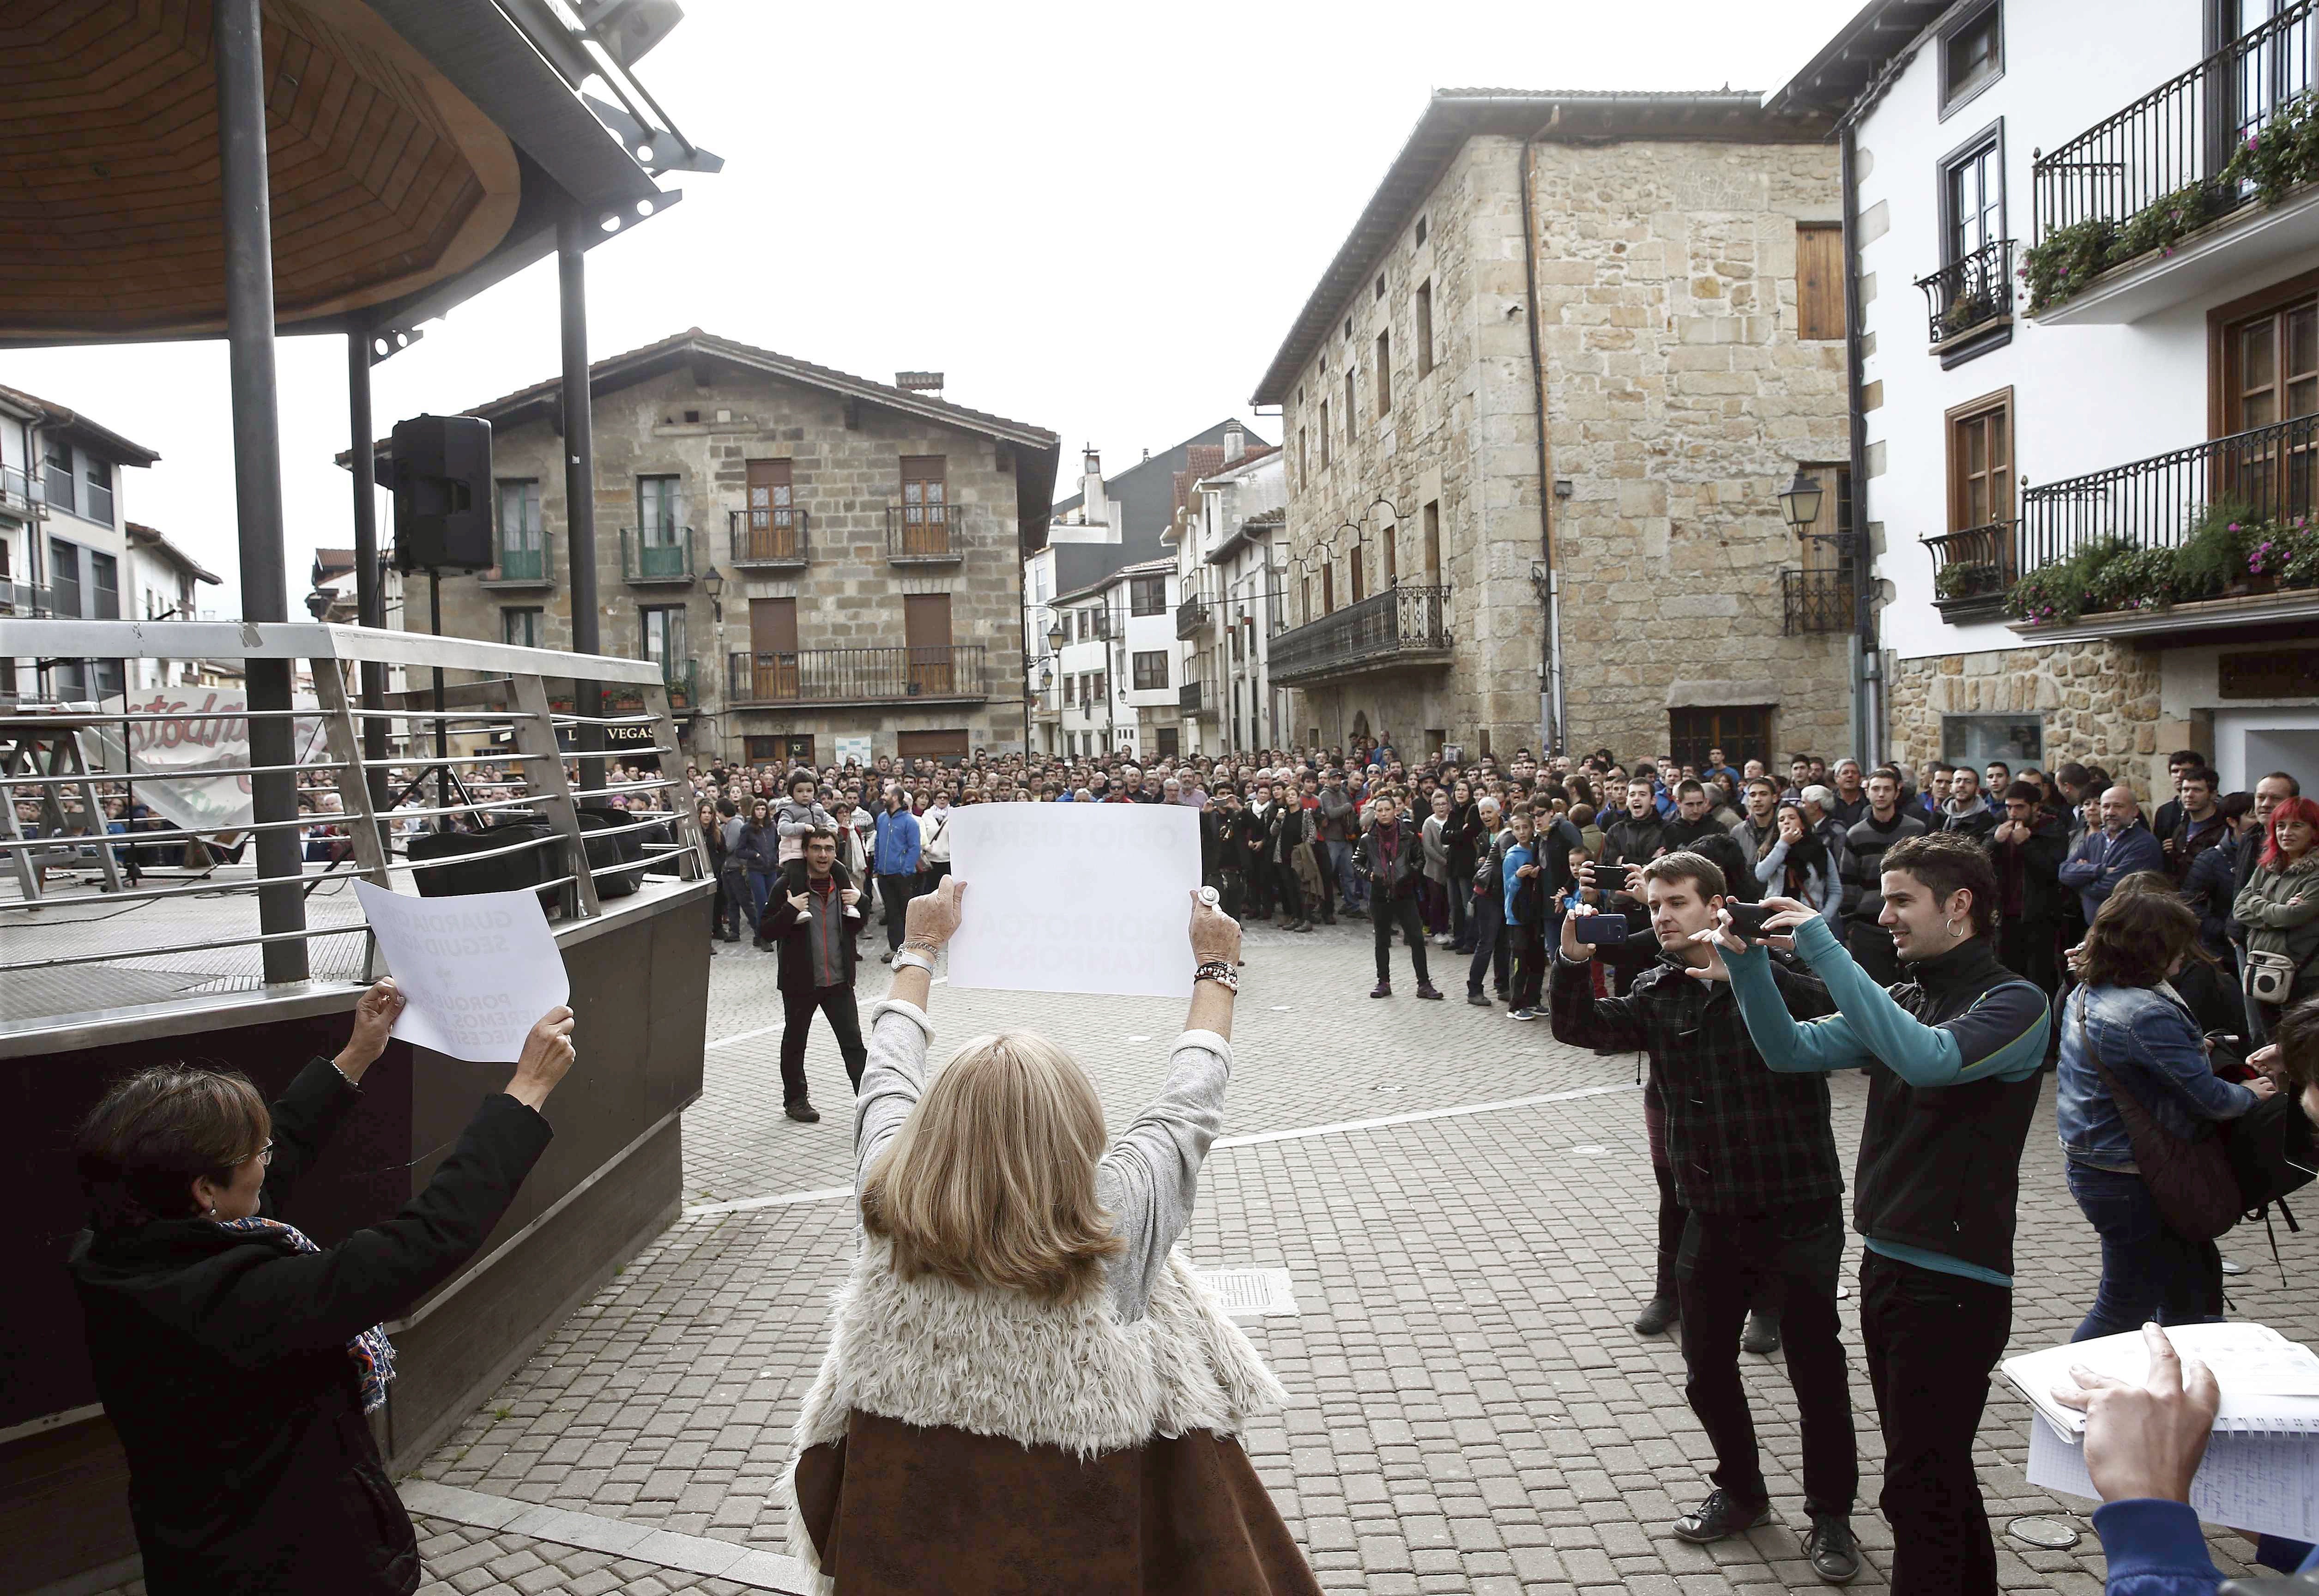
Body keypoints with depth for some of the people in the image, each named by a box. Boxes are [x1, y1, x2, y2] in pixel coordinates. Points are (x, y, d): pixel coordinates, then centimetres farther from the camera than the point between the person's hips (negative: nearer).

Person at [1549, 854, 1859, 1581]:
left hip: (1798, 1209, -5)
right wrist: (1573, 962, -23)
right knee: (1706, 1369, 15)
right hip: (1712, 1213, 5)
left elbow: (1841, 1009, -30)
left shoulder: (1777, 976, -11)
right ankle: (1741, 1491, 39)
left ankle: (1831, 1515, 29)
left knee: (1816, 1368, 8)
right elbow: (1579, 1028, -6)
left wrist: (1738, 968, -37)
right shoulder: (1657, 992, 3)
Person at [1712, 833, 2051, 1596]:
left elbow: (1926, 1058, -32)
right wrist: (1748, 960, -9)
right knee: (1938, 1469, 21)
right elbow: (1793, 1049, 4)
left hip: (1956, 1282, -8)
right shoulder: (1904, 1000, 11)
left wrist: (1822, 947, -30)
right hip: (1887, 1262, 8)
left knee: (1919, 1490, -2)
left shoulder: (2014, 1004, -13)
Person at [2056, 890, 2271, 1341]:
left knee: (2196, 1270, 24)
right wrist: (2250, 1093, -1)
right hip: (2131, 1181, -10)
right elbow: (2211, 1099, -21)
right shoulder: (2146, 1015, -28)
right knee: (2129, 1303, 6)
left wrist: (2194, 1046, 12)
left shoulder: (2086, 994, 2)